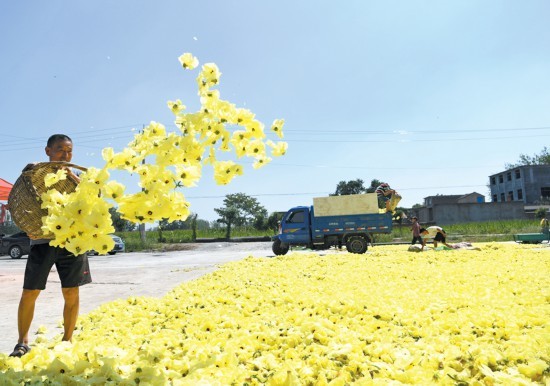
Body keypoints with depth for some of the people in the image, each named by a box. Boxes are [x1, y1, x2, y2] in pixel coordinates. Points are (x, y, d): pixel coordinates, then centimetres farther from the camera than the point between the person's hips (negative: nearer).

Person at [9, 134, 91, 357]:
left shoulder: (76, 177, 9)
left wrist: (72, 177, -17)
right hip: (43, 241, -1)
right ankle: (22, 343, 19)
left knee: (71, 293, 3)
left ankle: (67, 340, 17)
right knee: (30, 292, 1)